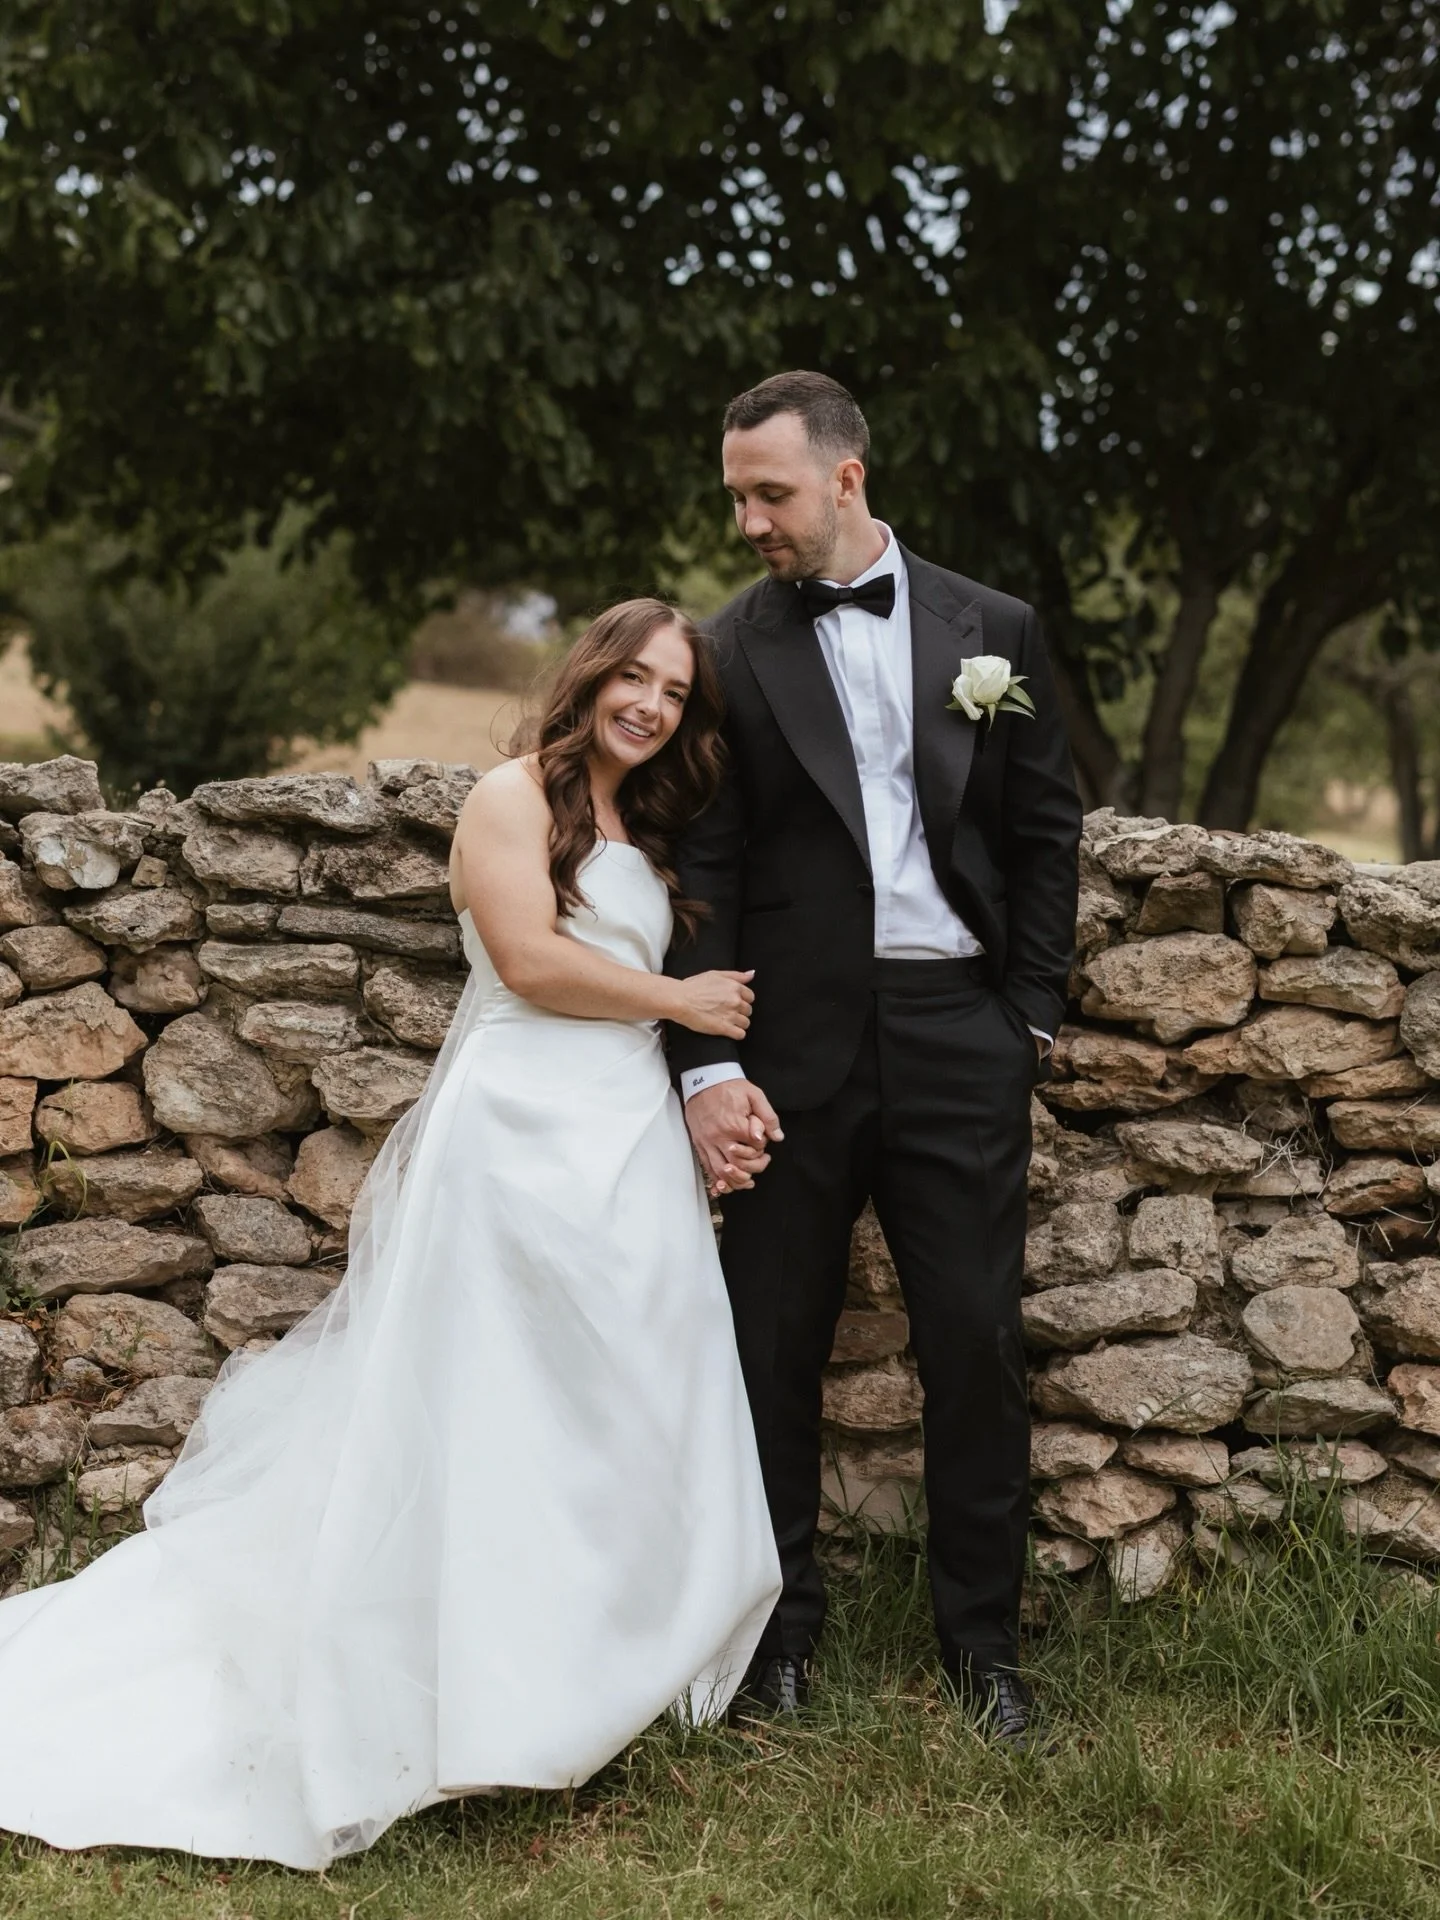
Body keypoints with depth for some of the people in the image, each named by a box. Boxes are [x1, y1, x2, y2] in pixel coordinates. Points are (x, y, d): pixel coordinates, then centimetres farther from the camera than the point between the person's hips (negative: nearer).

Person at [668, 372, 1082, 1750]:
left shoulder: (991, 630, 7)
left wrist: (1029, 1012, 4)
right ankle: (779, 1630, 22)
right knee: (773, 1344, 6)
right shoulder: (730, 651, 2)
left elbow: (1047, 830, 10)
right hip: (794, 1041, -1)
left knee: (977, 1345, 5)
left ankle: (983, 1641, 19)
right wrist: (707, 1065, -8)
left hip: (958, 1036, 1)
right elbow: (703, 870, -1)